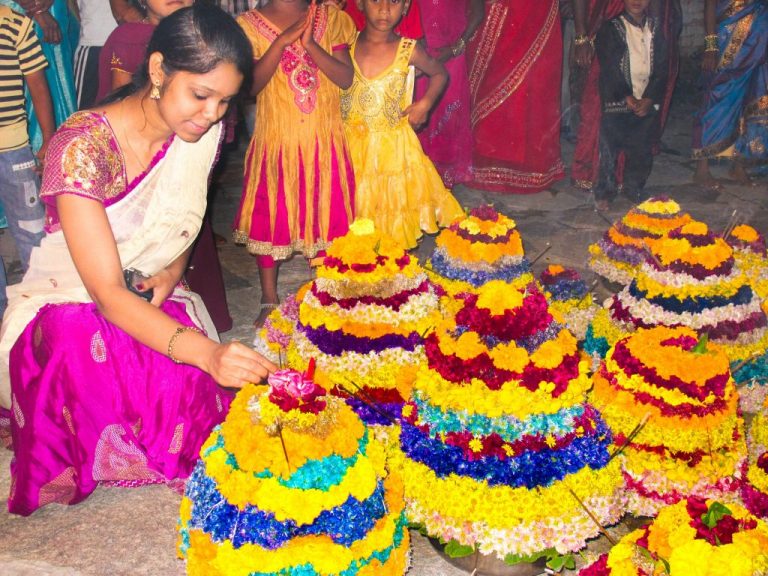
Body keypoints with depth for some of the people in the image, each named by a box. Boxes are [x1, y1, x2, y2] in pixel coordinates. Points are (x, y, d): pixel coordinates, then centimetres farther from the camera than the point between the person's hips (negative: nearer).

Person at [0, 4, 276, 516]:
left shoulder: (202, 133, -7)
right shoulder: (82, 146, -26)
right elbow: (106, 292, -32)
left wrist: (170, 273, -11)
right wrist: (206, 352, -48)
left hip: (154, 300, 4)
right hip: (69, 302, -3)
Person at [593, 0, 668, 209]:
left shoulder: (656, 29, 11)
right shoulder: (610, 29, 0)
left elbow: (662, 67, 6)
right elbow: (609, 67, -7)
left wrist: (649, 99, -7)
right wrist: (627, 97, -12)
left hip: (647, 103, 3)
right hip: (617, 103, -3)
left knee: (642, 151, 4)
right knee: (609, 149, -3)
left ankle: (635, 191, 19)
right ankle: (604, 193, 9)